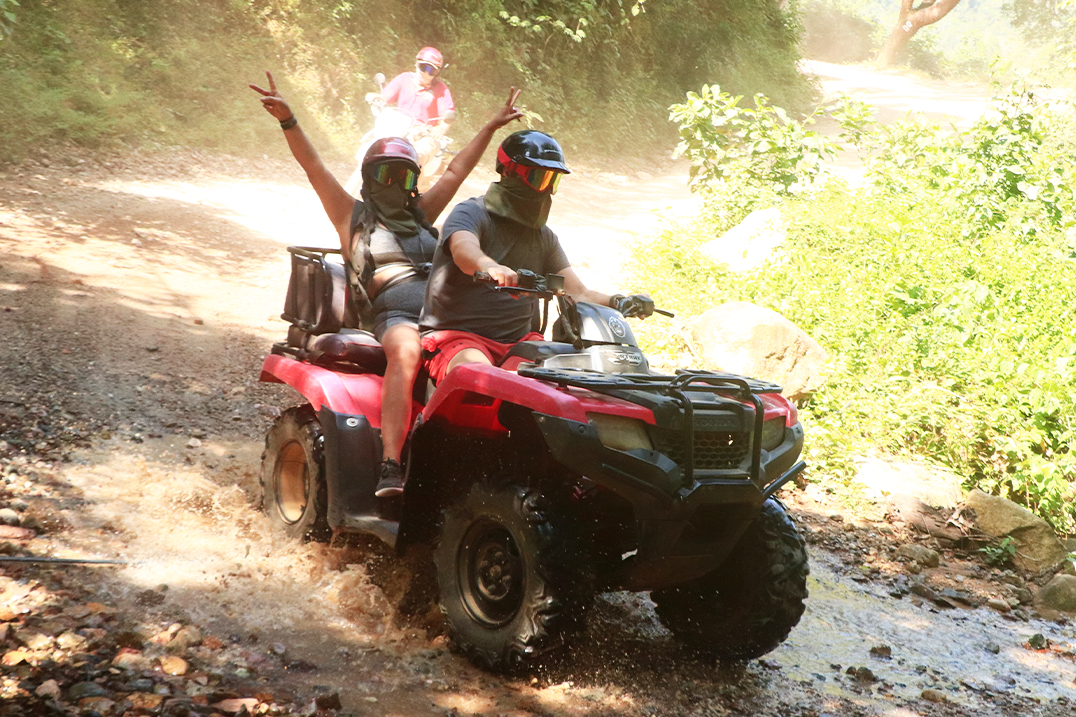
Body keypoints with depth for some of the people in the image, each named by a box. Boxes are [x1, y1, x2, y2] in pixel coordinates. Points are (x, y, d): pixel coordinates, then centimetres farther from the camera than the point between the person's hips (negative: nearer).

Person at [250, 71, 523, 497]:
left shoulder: (420, 216, 34)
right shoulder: (353, 216, 22)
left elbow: (457, 171, 35)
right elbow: (314, 168, 12)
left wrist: (491, 127, 36)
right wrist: (288, 121, 1)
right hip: (395, 313, -4)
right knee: (406, 354, -38)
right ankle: (390, 467, -46)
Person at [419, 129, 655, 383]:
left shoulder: (545, 237, 17)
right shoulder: (470, 213, -4)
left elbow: (577, 293, 11)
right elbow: (464, 250, -28)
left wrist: (619, 303, -11)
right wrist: (490, 267, -53)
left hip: (517, 341, 6)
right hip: (457, 334, -6)